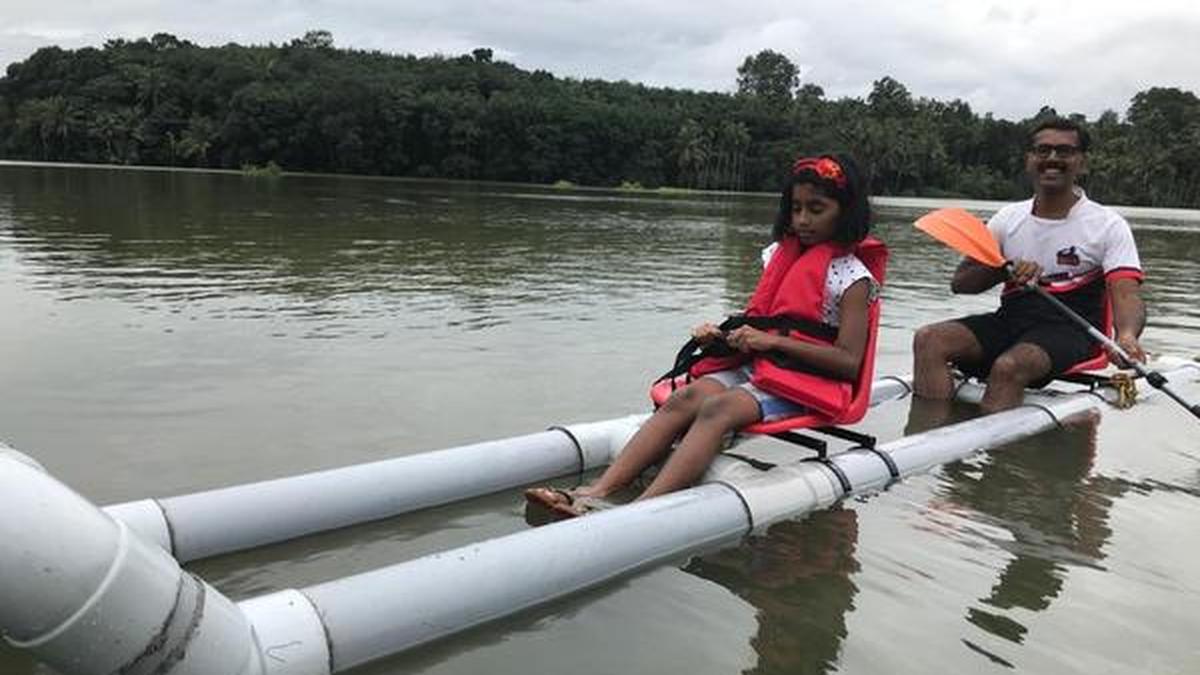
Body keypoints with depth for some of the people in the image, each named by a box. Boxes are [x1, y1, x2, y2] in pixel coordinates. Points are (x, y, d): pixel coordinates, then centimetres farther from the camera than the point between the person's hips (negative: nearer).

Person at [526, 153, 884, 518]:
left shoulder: (853, 277, -4)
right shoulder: (779, 255, 17)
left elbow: (849, 362, -12)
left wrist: (775, 341, -18)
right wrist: (719, 333, 0)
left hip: (805, 382, -6)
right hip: (752, 365, 6)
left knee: (718, 408, -32)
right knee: (685, 398, -23)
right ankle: (594, 494, -37)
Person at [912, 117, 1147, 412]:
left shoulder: (1108, 224, 1)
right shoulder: (1008, 218, 12)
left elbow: (1126, 293, -12)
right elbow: (960, 282, 9)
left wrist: (1126, 336, -35)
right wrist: (1006, 270, -12)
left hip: (1068, 327, -4)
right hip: (1010, 319, 4)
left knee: (1008, 366, -35)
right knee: (928, 340, -21)